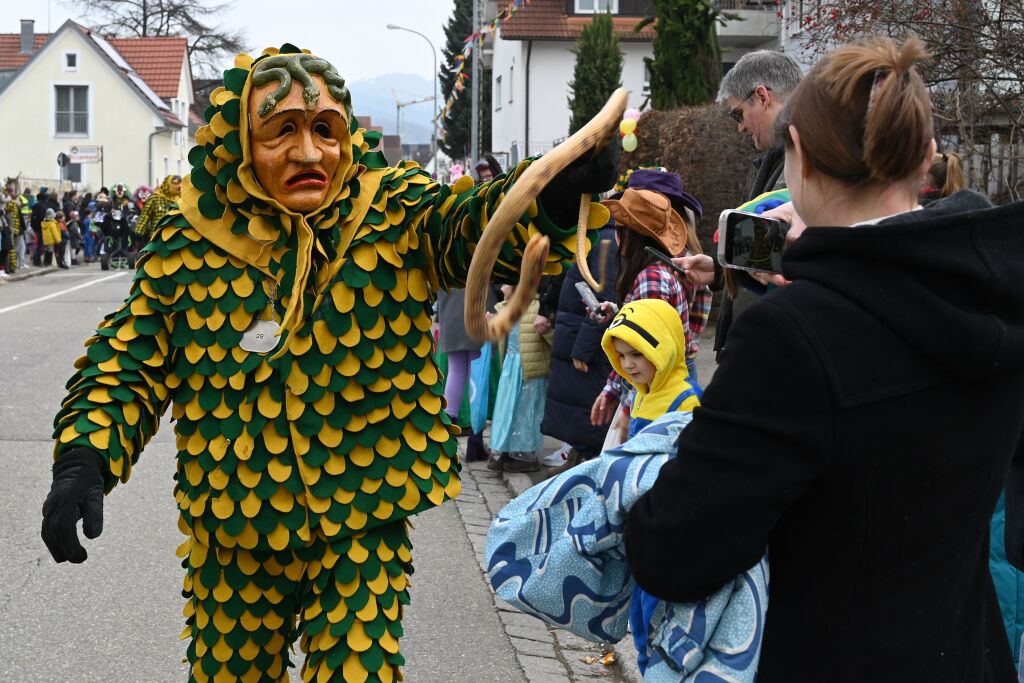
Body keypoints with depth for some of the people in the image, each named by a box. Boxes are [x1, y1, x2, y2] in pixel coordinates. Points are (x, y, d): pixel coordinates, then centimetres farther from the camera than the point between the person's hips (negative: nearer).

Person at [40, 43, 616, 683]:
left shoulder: (395, 214, -10)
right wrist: (84, 457, -15)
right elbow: (128, 360, 1)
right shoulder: (187, 244, -6)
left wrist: (559, 192, -49)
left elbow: (480, 226, -27)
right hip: (230, 535, 2)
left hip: (364, 527, -2)